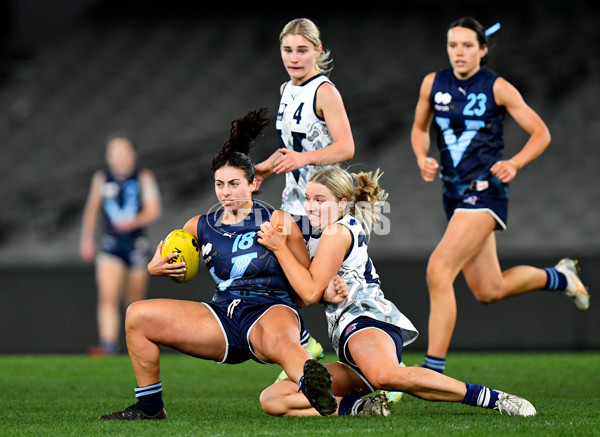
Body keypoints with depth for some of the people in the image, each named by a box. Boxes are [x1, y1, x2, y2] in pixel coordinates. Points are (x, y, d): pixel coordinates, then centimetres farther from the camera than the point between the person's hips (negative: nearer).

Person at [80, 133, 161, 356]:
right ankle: (108, 344, -24)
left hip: (136, 243, 0)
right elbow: (92, 210, 17)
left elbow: (153, 209, -8)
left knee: (134, 301, 10)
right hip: (110, 245, 1)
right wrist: (87, 240, 17)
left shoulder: (144, 178, -1)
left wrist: (134, 221, -26)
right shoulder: (101, 179, 5)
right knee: (107, 296, -17)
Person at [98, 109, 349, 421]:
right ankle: (149, 407, 5)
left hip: (271, 310, -5)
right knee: (138, 316, -4)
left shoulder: (278, 222, 2)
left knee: (280, 342, -43)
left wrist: (329, 289, -18)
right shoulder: (200, 227, 13)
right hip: (223, 315, 5)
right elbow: (166, 262, 29)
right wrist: (156, 267, 4)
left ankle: (312, 381, -77)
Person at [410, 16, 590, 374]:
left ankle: (433, 371, -19)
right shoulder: (433, 84, 5)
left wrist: (515, 163, -19)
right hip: (455, 193, 6)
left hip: (485, 191, -6)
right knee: (489, 291, 13)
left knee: (439, 270, -22)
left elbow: (541, 133, -3)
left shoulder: (497, 88, -8)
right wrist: (423, 159, 0)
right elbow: (420, 128, 21)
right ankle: (560, 277, 42)